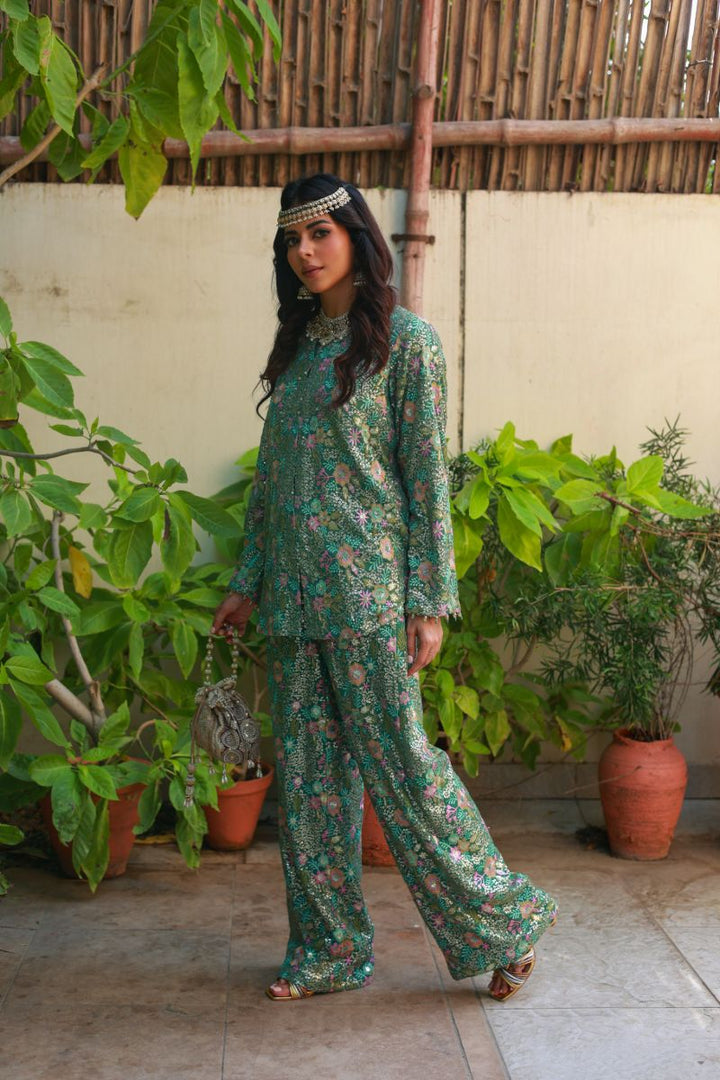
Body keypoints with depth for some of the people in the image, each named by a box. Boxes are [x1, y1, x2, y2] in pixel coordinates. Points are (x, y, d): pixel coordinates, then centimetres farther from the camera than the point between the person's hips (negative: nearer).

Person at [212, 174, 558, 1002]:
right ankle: (329, 948, 21)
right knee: (307, 774, 8)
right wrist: (248, 583, 14)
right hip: (293, 594, 7)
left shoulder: (404, 339, -4)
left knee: (397, 761, -4)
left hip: (367, 591, -6)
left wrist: (429, 601, -12)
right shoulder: (297, 346, 15)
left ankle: (503, 920, 14)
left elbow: (426, 475, -8)